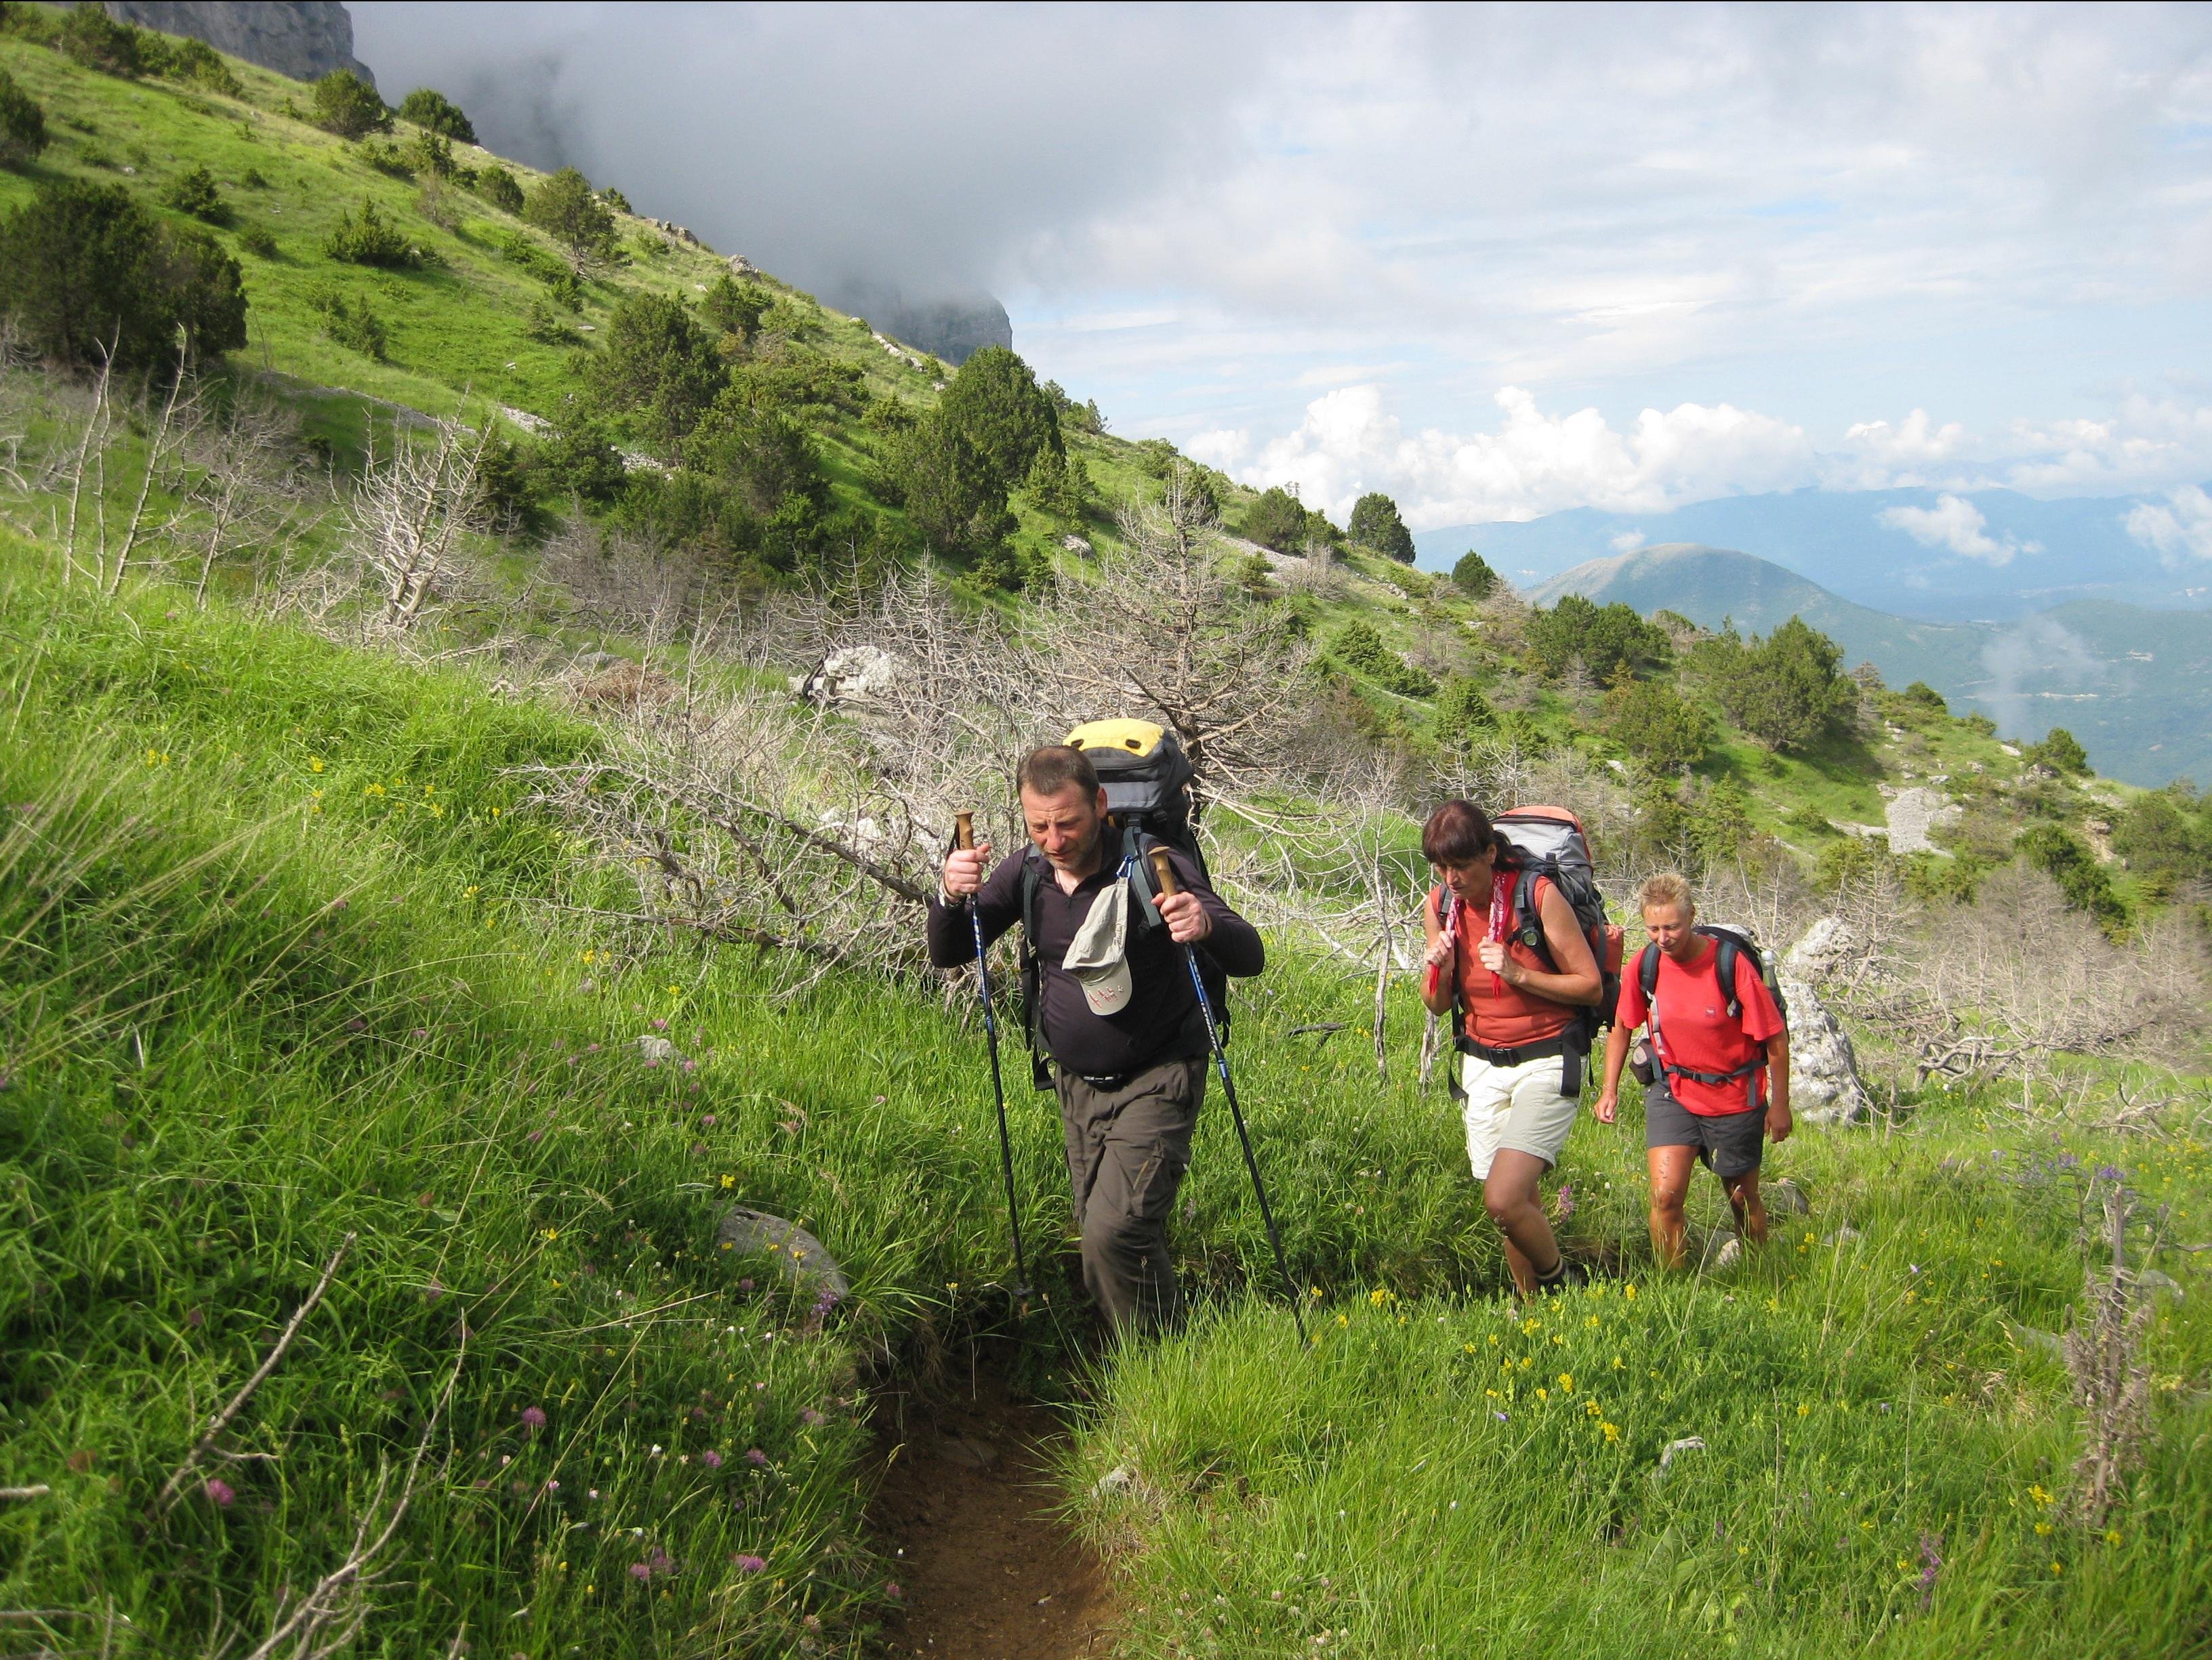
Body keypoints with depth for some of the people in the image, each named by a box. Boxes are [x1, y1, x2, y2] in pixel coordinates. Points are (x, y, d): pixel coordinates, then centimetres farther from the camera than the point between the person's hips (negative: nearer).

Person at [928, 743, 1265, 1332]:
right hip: (1076, 1083, 6)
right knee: (1096, 1233, 16)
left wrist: (1208, 925, -46)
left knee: (1118, 1230, -18)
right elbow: (949, 954, 1)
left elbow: (1250, 957, -22)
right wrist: (952, 897, -22)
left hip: (1156, 1080, -6)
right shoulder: (1027, 871, -4)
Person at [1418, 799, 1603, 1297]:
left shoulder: (1539, 896, -15)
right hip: (1482, 1065, 5)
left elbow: (1591, 987, -11)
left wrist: (1519, 975, -23)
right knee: (1518, 1203, 6)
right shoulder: (1439, 906, 0)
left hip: (1546, 1064, -5)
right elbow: (1438, 1006, 8)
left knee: (1503, 1199, -17)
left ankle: (1563, 1287, 9)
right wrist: (1439, 970, -13)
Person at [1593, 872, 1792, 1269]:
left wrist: (1780, 1105, -6)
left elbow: (1776, 1038, -12)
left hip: (1735, 1097, -2)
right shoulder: (1645, 966, -11)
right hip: (1672, 1092, 2)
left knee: (1743, 1199, 15)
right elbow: (1622, 1027, 6)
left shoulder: (1732, 964, -21)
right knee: (1665, 1195, -15)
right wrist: (1609, 1090, 1)